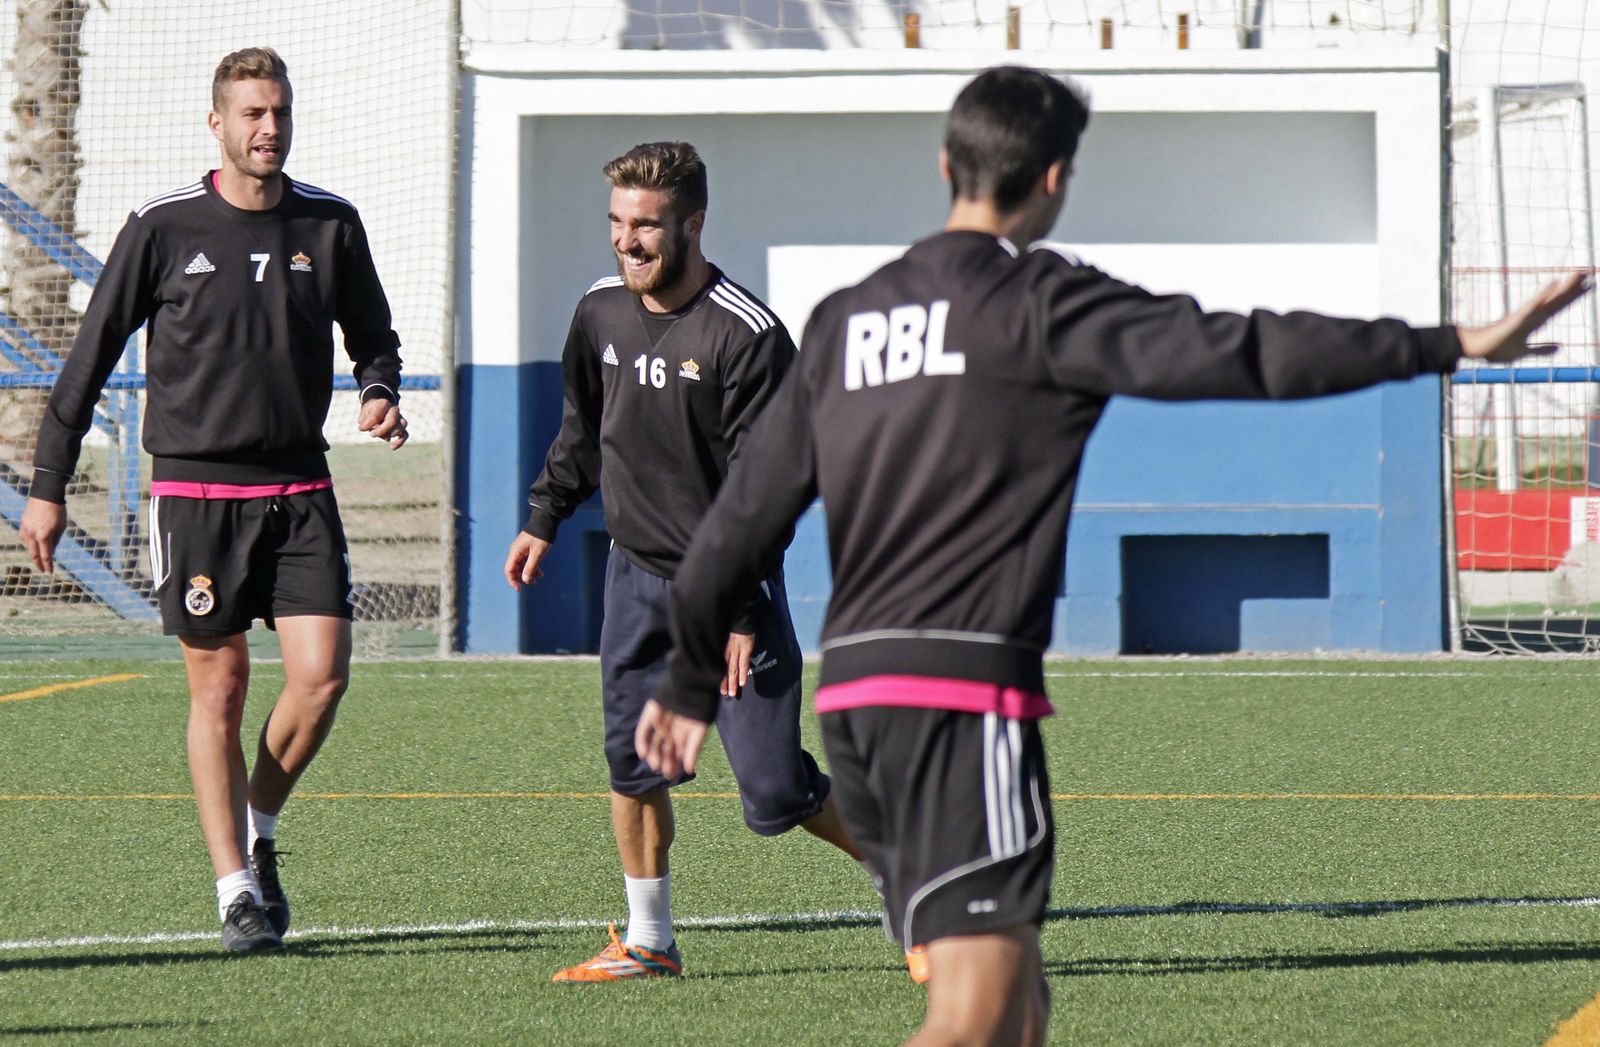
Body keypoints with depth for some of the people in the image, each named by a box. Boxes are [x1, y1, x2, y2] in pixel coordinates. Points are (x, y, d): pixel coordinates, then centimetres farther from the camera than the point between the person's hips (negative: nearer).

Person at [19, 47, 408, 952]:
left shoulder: (331, 225, 4)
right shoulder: (163, 229, -3)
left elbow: (372, 335, 18)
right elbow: (92, 356, 2)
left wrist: (380, 393, -5)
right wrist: (48, 486, 2)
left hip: (299, 489, 2)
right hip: (195, 490, -2)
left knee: (322, 673, -9)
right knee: (219, 687, 0)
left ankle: (260, 829, 18)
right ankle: (236, 889, 7)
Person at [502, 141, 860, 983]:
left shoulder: (746, 335, -19)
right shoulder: (601, 313, 1)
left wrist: (740, 612, -19)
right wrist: (544, 519, 17)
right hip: (637, 570, 6)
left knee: (775, 793, -7)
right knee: (632, 760, 0)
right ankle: (649, 940, 11)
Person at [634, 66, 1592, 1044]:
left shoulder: (845, 320, 15)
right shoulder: (1039, 302, -5)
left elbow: (748, 510, 18)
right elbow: (1237, 352, -13)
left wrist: (690, 682, 28)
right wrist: (1451, 346, -12)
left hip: (852, 685, 8)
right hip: (965, 694, -8)